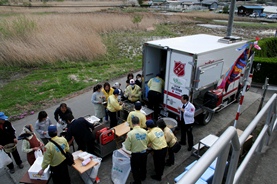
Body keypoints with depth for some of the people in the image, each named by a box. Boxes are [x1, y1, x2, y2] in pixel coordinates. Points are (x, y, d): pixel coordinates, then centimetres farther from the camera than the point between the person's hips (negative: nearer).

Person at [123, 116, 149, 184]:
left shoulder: (130, 133, -24)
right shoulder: (144, 131, -11)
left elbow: (127, 147, -17)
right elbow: (146, 142, 3)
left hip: (135, 154, -5)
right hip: (144, 153, 5)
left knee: (135, 169, 19)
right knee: (143, 166, 30)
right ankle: (143, 177, 55)